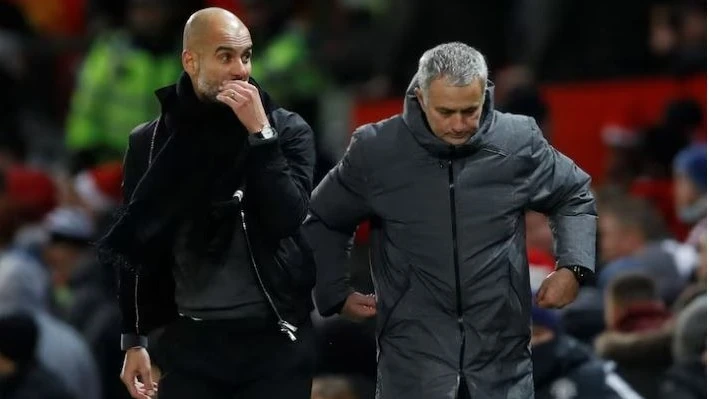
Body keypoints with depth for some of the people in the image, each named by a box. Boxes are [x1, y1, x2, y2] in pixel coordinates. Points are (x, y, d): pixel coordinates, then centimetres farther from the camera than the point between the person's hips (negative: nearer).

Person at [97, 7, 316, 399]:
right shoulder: (151, 142, 5)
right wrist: (134, 340, 8)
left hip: (274, 340, -1)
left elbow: (287, 218, -13)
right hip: (191, 341, 1)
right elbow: (136, 249, 10)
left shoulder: (286, 130, 1)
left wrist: (260, 133, -17)